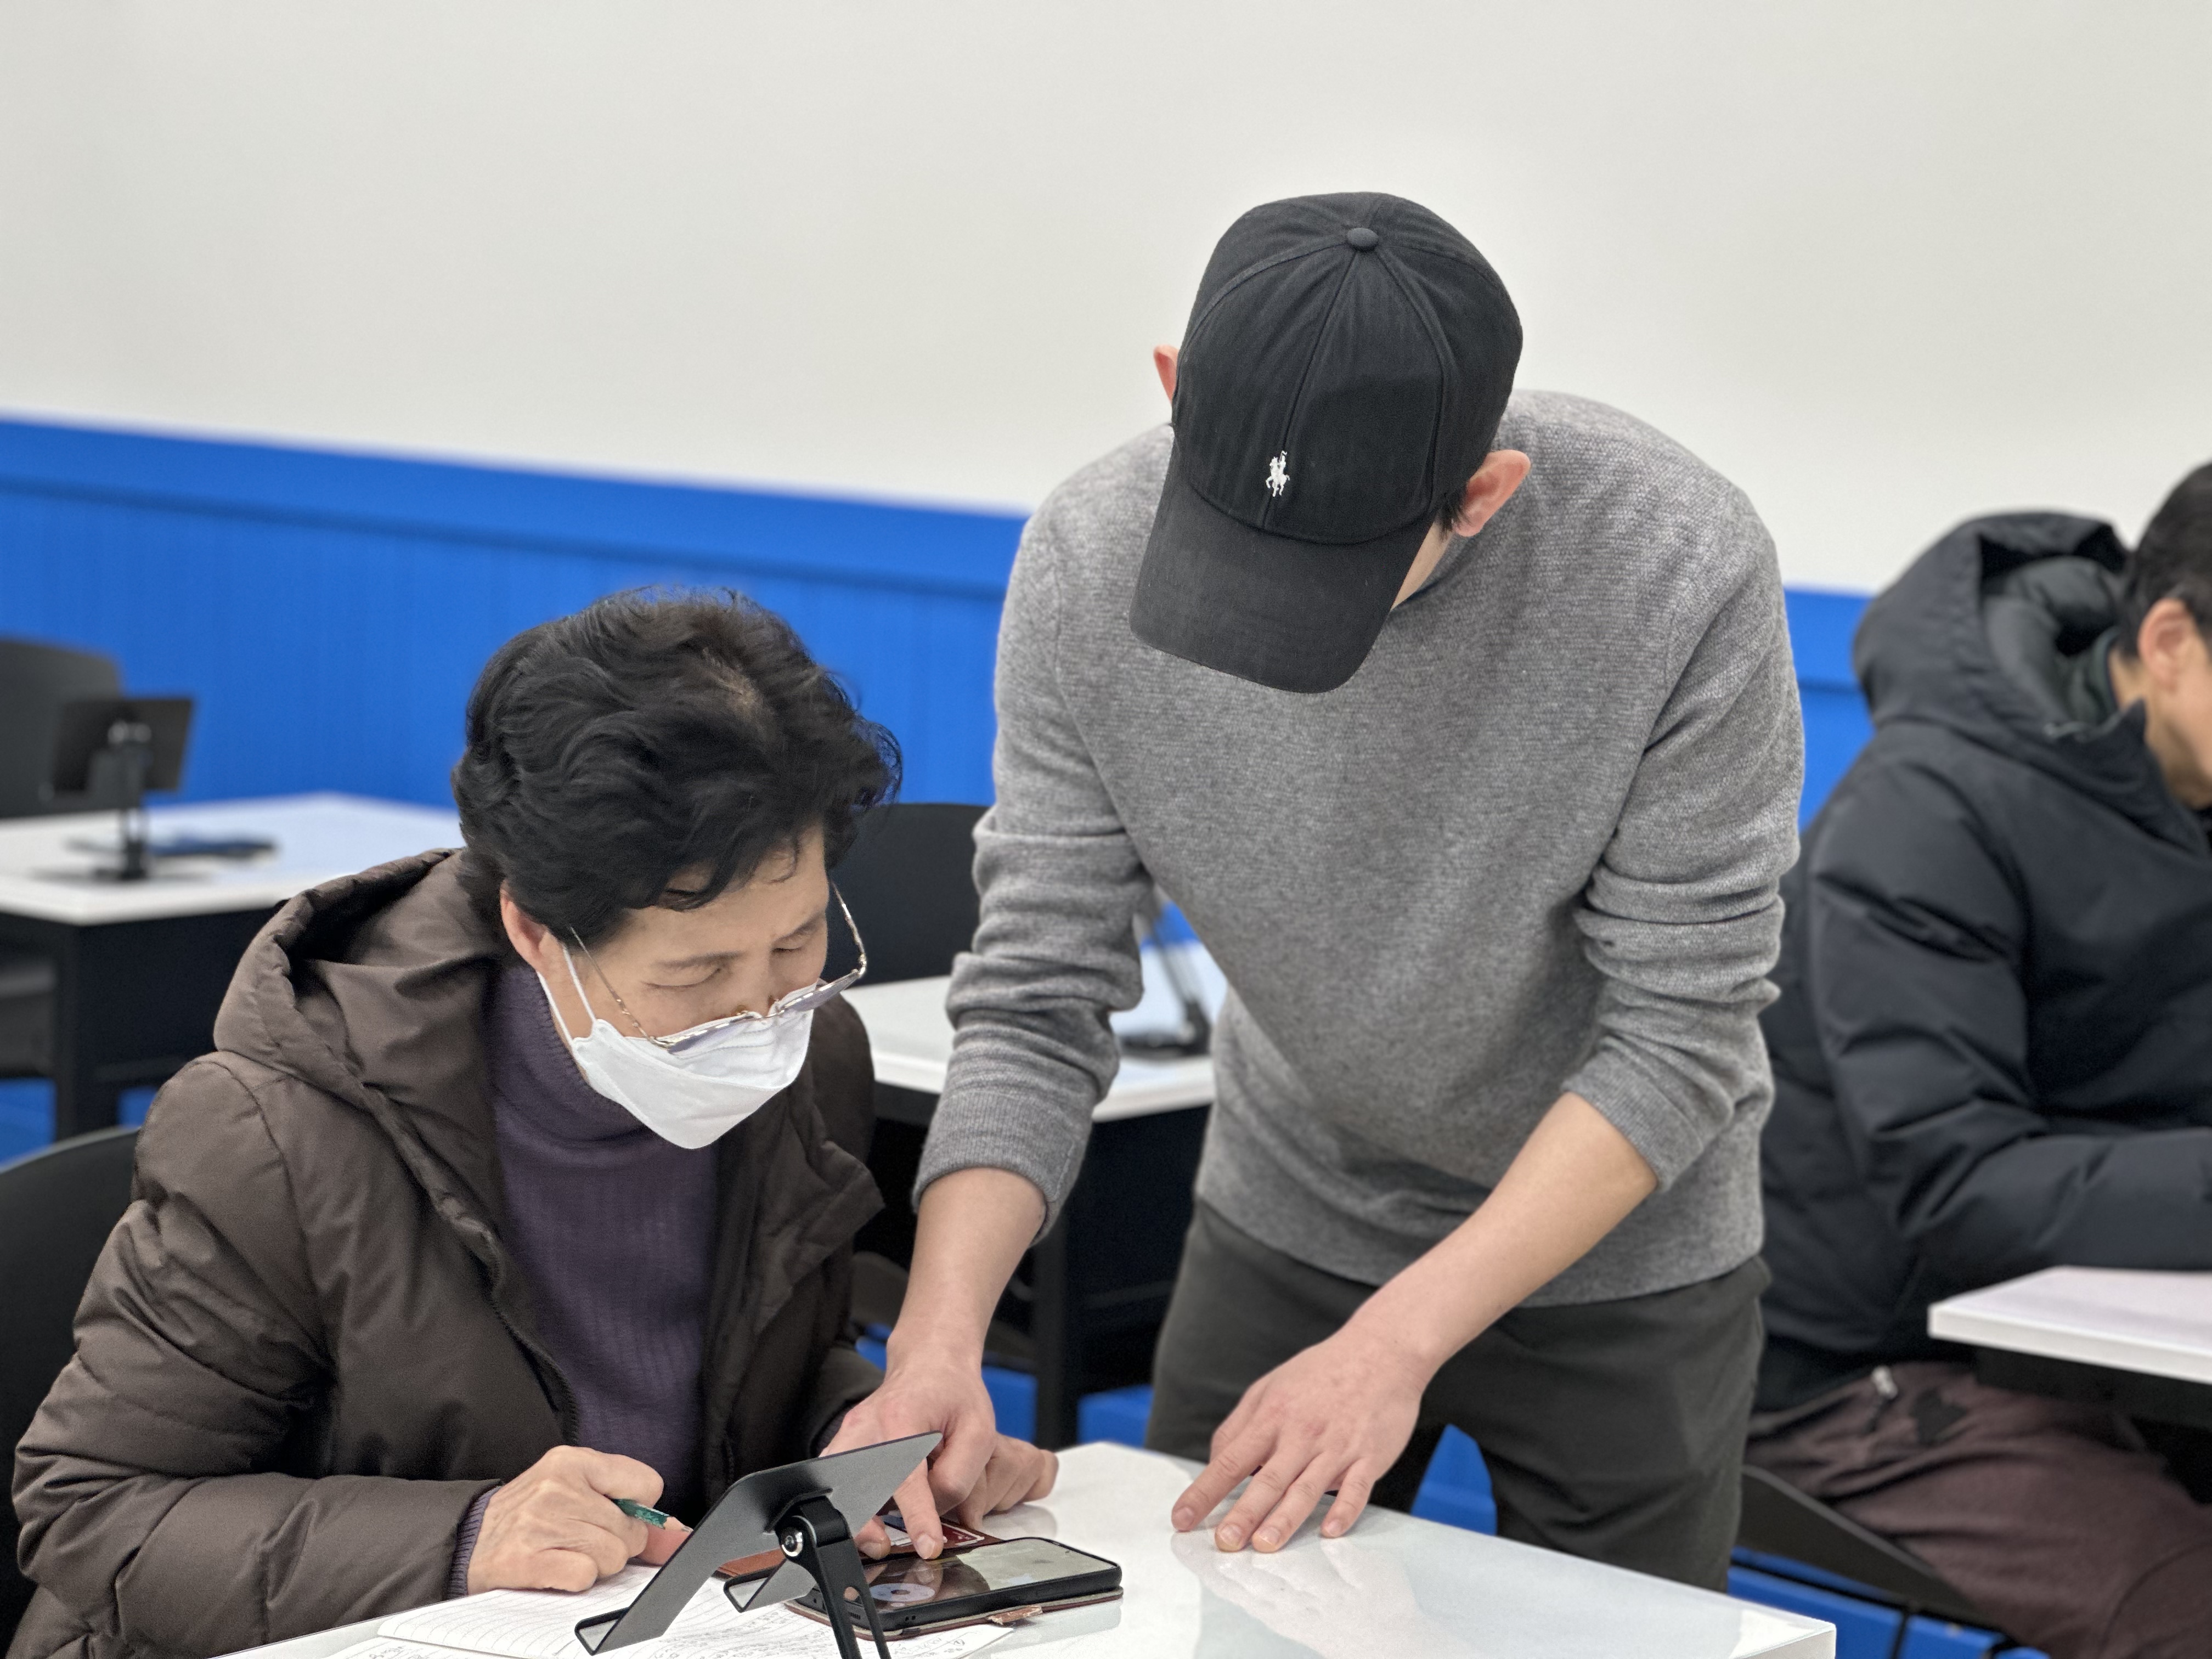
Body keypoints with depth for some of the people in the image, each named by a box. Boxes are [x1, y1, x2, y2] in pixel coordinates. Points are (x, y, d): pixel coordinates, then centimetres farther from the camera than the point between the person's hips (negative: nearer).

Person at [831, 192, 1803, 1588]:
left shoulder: (1681, 576, -30)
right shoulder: (1091, 562, -21)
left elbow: (1678, 1039, -23)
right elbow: (1038, 1004, -16)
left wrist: (1393, 1342, -30)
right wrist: (941, 1331, -31)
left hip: (1617, 1250, -2)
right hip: (1287, 1220, 3)